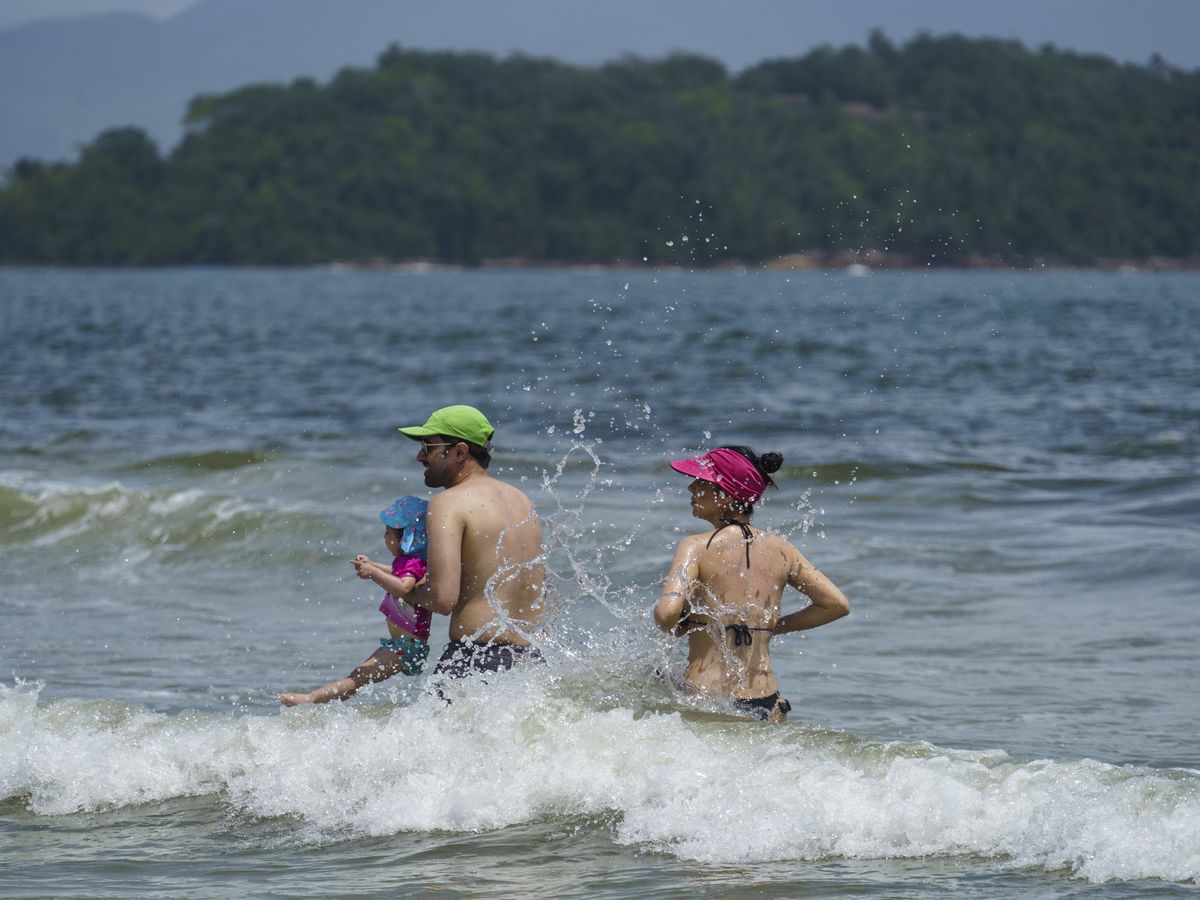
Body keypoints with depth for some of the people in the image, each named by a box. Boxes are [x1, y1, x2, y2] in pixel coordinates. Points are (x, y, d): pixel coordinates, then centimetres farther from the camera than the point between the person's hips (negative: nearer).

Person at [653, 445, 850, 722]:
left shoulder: (696, 547, -6)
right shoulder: (779, 549, 8)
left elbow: (667, 612, -20)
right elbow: (837, 604, 12)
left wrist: (674, 627, 4)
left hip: (702, 700, -5)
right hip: (766, 706, 5)